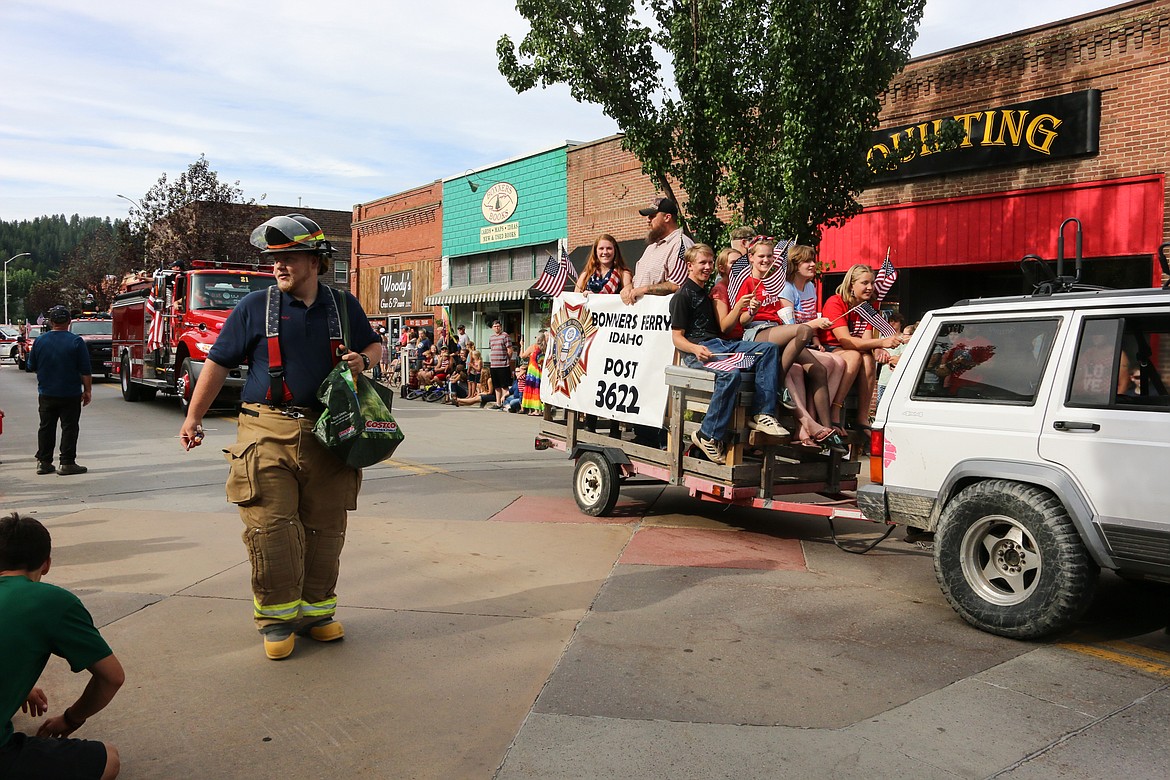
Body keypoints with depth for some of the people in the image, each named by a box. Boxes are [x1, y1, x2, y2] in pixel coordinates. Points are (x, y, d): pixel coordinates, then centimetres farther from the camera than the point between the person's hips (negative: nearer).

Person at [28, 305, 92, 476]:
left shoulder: (40, 341, 0)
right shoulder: (76, 341, -10)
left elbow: (31, 366, 10)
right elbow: (85, 370, -10)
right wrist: (88, 390, -3)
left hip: (46, 394, 4)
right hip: (70, 395, -4)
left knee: (46, 427, 12)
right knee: (69, 428, 1)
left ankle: (43, 462, 16)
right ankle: (67, 463, 0)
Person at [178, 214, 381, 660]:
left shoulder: (343, 306, 11)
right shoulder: (255, 306, 5)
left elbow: (375, 346, 23)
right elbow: (218, 363, 9)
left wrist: (362, 360, -1)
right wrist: (193, 418, 6)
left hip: (327, 434, 2)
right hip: (268, 432, -2)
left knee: (324, 528, 6)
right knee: (270, 526, -7)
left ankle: (315, 610, 20)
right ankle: (276, 616, 8)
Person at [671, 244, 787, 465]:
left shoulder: (706, 293, 30)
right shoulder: (683, 296, 2)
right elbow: (677, 337, -5)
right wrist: (696, 349, -26)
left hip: (721, 344, 9)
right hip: (697, 349, -9)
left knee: (769, 349, -12)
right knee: (730, 373, -37)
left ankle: (761, 414, -23)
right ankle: (708, 436, -26)